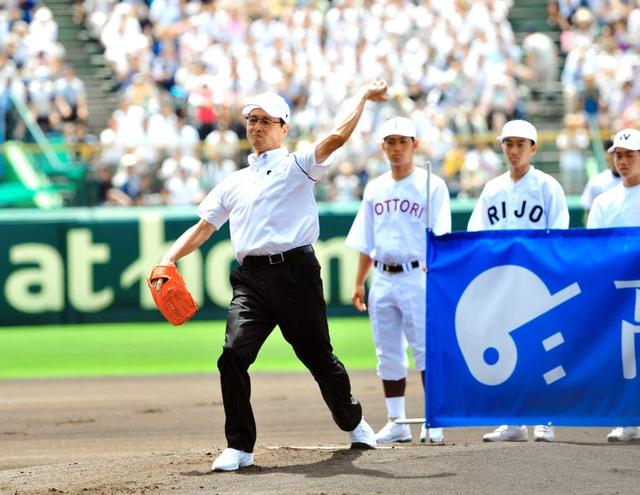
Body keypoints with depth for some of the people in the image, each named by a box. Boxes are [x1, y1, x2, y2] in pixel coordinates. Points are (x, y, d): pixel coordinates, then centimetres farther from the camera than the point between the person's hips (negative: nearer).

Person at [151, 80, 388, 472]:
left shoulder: (297, 166, 7)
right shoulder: (234, 183, 21)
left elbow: (337, 138, -9)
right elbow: (204, 227, 19)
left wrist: (363, 98, -11)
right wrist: (170, 258, 6)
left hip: (295, 273, -3)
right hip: (252, 278, 3)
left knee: (318, 356, 6)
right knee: (234, 355, -16)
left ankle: (354, 423, 32)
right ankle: (239, 446, -10)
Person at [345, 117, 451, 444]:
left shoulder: (431, 185, -1)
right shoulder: (375, 189, 15)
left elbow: (438, 238, -8)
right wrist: (359, 283, 13)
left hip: (416, 276, -5)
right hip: (382, 278, 5)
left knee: (426, 348, -8)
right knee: (388, 353, 6)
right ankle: (396, 423, 11)